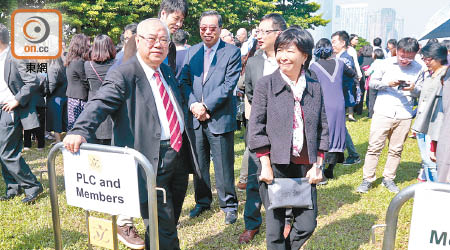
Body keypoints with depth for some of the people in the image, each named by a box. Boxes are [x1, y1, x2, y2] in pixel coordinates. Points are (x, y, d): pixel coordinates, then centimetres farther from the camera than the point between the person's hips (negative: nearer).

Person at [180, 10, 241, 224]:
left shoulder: (232, 52, -3)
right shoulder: (192, 52, 11)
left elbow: (229, 85, -11)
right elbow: (184, 81, 7)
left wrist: (206, 106, -15)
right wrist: (193, 105, -10)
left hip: (220, 118, -4)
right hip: (195, 117, 4)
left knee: (224, 165, 2)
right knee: (198, 164, 13)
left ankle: (229, 204, 18)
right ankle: (202, 201, 29)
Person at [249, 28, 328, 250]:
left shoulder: (314, 87, 5)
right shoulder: (266, 84, -3)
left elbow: (322, 128, 9)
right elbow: (256, 127, -5)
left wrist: (318, 165, 4)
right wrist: (265, 165, -8)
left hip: (305, 168, 3)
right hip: (275, 165, -3)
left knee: (307, 225, 6)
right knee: (275, 227, 5)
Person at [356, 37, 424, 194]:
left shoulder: (418, 69, 5)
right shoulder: (387, 63, 1)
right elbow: (372, 82, 5)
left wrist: (413, 89, -13)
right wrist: (387, 83, -13)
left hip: (404, 116, 2)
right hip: (383, 113, -1)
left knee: (396, 150, 8)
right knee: (374, 147, -1)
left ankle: (388, 179, 21)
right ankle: (368, 179, 8)